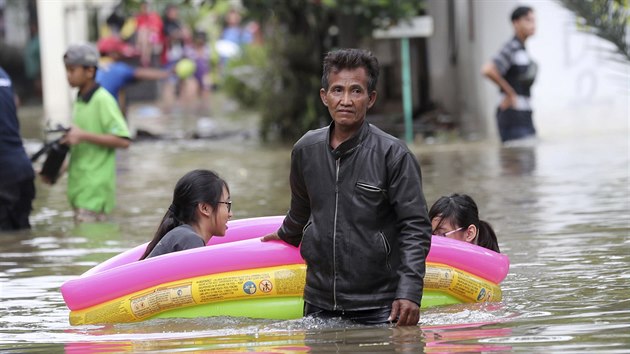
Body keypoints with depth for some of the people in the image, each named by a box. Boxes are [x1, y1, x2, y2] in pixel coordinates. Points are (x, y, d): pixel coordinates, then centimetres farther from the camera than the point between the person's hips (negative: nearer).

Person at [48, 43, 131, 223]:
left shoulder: (102, 100, -11)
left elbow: (123, 140, -18)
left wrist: (83, 136, -21)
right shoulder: (79, 101, 15)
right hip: (80, 188, 9)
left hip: (96, 191, -9)